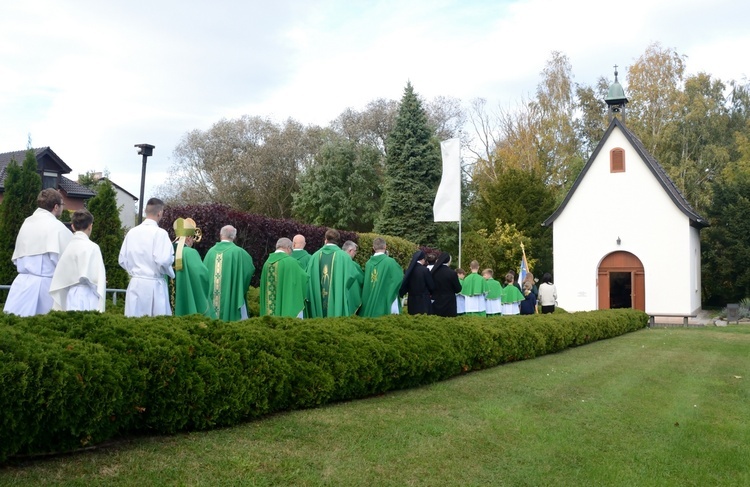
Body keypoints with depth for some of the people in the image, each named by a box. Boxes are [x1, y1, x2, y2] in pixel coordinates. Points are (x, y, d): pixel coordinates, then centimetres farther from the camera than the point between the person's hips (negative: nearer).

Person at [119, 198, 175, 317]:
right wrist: (170, 272, 1)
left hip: (135, 283, 5)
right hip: (154, 285, -5)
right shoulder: (160, 233, -11)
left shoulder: (131, 232, 4)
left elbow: (122, 260, 9)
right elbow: (163, 260, -19)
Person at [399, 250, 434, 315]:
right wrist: (430, 293, 14)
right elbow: (432, 286, -6)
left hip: (411, 301, 6)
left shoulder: (409, 270, 2)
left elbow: (405, 284, 10)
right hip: (423, 301, -5)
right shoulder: (425, 270, -12)